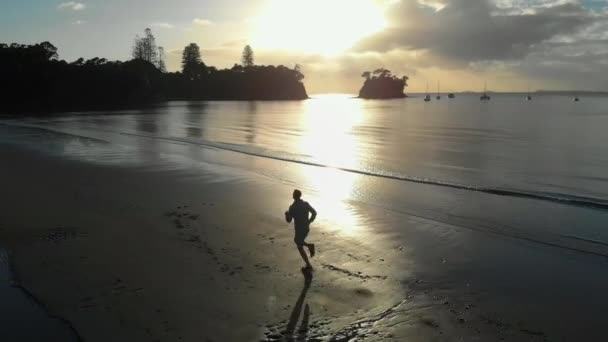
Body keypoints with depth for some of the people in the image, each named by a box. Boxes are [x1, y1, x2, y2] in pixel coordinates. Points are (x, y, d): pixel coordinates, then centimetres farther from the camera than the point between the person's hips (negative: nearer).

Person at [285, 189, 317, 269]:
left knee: (300, 248, 11)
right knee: (296, 240, 30)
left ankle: (308, 265, 10)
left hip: (299, 229, -6)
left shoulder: (292, 207, -19)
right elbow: (314, 212, 0)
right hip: (306, 228, 6)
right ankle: (309, 245, 6)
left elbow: (289, 220, -14)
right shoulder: (306, 204, -3)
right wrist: (309, 222, 12)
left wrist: (286, 214, 8)